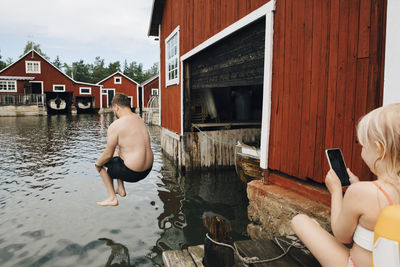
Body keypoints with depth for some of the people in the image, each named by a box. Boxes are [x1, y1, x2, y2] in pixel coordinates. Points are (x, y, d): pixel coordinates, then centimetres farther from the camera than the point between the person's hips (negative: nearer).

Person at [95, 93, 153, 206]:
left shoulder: (115, 126, -16)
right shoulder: (139, 119, 8)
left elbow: (108, 154, -10)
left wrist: (97, 164, 10)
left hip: (132, 173, -8)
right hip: (148, 169, 8)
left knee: (101, 164, 19)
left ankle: (112, 198, 20)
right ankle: (121, 189, 38)